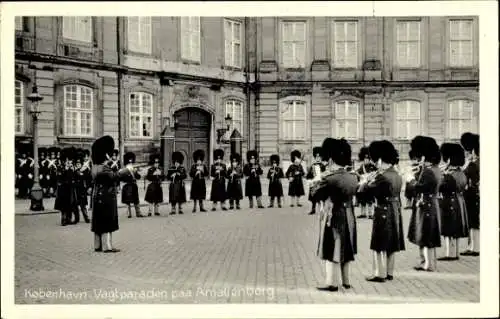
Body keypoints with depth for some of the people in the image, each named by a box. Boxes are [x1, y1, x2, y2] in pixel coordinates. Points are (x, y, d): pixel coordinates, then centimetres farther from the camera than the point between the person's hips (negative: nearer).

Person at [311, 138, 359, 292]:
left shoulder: (329, 178, -18)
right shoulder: (353, 178, 2)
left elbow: (314, 192, -8)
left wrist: (321, 178, 6)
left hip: (333, 217, -7)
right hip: (349, 217, 7)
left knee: (332, 250, 2)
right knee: (345, 249, 16)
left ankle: (332, 283, 7)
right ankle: (346, 281, 26)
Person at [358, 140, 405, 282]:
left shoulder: (382, 176, -19)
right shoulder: (397, 176, 8)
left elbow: (366, 189, -16)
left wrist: (365, 181, 3)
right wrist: (372, 180, 11)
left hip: (384, 212, -9)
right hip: (396, 212, 9)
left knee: (380, 245, 0)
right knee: (391, 244, 14)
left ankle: (380, 274, 5)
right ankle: (389, 272, 22)